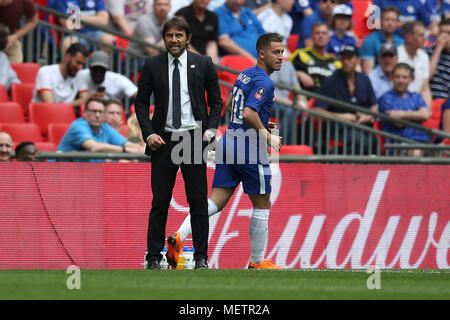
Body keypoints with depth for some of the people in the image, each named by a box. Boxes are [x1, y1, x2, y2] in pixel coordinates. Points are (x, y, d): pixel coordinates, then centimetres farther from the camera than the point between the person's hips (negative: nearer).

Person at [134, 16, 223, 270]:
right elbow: (141, 102, 9)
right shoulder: (152, 66, 5)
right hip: (164, 140, 0)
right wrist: (149, 134, -3)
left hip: (194, 138, 0)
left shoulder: (203, 64, 4)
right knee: (160, 201, 1)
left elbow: (216, 101, 9)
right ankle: (154, 257, 7)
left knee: (198, 201, 1)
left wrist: (210, 130, -5)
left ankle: (201, 257, 6)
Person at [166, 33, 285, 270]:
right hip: (249, 144, -8)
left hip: (228, 141, 8)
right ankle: (257, 262, 15)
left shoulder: (244, 75, 15)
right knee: (262, 205, 7)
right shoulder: (264, 82, -14)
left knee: (216, 201, 2)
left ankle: (179, 237, -17)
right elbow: (249, 113, -26)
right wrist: (267, 136, -14)